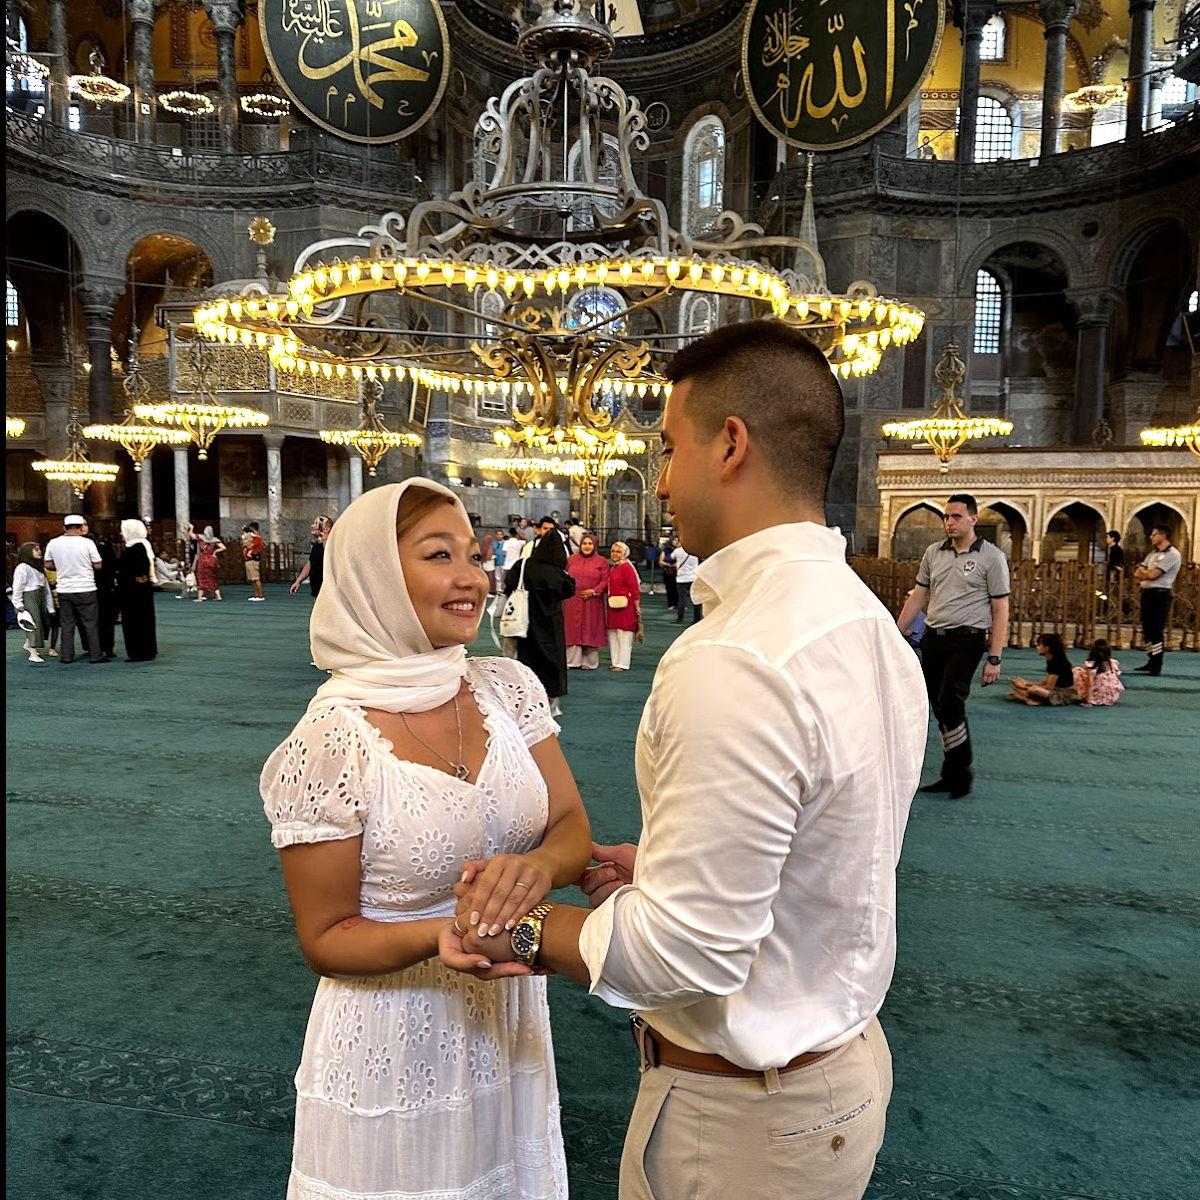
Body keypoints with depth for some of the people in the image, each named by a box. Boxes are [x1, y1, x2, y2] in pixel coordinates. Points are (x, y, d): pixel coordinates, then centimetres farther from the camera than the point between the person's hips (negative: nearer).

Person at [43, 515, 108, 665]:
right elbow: (98, 565, -7)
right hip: (85, 589, -3)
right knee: (91, 623, 4)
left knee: (67, 624, 11)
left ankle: (66, 655, 13)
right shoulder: (87, 543, -9)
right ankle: (96, 655, 5)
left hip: (64, 589, 3)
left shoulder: (53, 543, 1)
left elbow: (48, 564, 8)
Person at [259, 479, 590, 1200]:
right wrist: (438, 935, -31)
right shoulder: (331, 740, -22)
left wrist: (537, 866, -27)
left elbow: (573, 832, -5)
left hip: (510, 1025, 5)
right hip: (397, 1049, -4)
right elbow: (326, 939, -13)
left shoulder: (510, 688, -9)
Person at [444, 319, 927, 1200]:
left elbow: (685, 953, -28)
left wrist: (522, 931, -14)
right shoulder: (869, 623, -2)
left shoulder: (736, 663, -32)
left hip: (743, 1119, -8)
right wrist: (674, 864, 5)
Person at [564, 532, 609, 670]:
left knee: (590, 631, 2)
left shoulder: (601, 561, 2)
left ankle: (589, 662, 10)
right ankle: (572, 661, 9)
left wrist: (594, 591, -13)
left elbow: (605, 580, -3)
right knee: (573, 630, 3)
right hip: (573, 602, 2)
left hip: (592, 602, -2)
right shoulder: (572, 559, 9)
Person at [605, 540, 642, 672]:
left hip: (625, 606, -8)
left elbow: (635, 589, -12)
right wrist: (608, 603, 14)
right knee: (612, 635, 10)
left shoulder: (627, 567, -10)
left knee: (624, 635, -4)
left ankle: (622, 663, 0)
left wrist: (637, 607, -14)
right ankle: (615, 661, 18)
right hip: (613, 606, 8)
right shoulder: (611, 569, 14)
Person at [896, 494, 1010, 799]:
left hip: (966, 639, -5)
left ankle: (960, 772, 2)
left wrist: (994, 659, -10)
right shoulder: (933, 553, 10)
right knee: (938, 706, 9)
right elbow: (917, 598, 15)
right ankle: (952, 774, 22)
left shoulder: (991, 557, -3)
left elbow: (1000, 611, -5)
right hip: (932, 637, 5)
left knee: (949, 703, -16)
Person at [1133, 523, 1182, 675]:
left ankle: (1156, 667, -5)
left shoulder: (1172, 554, -9)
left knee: (1157, 631, -8)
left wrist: (1143, 572, 4)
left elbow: (1152, 575, -16)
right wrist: (1148, 573, -9)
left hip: (1160, 594, -8)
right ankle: (1151, 662, 18)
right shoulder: (1153, 554, 18)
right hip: (1147, 593, 9)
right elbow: (1137, 573, 11)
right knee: (1147, 630, 10)